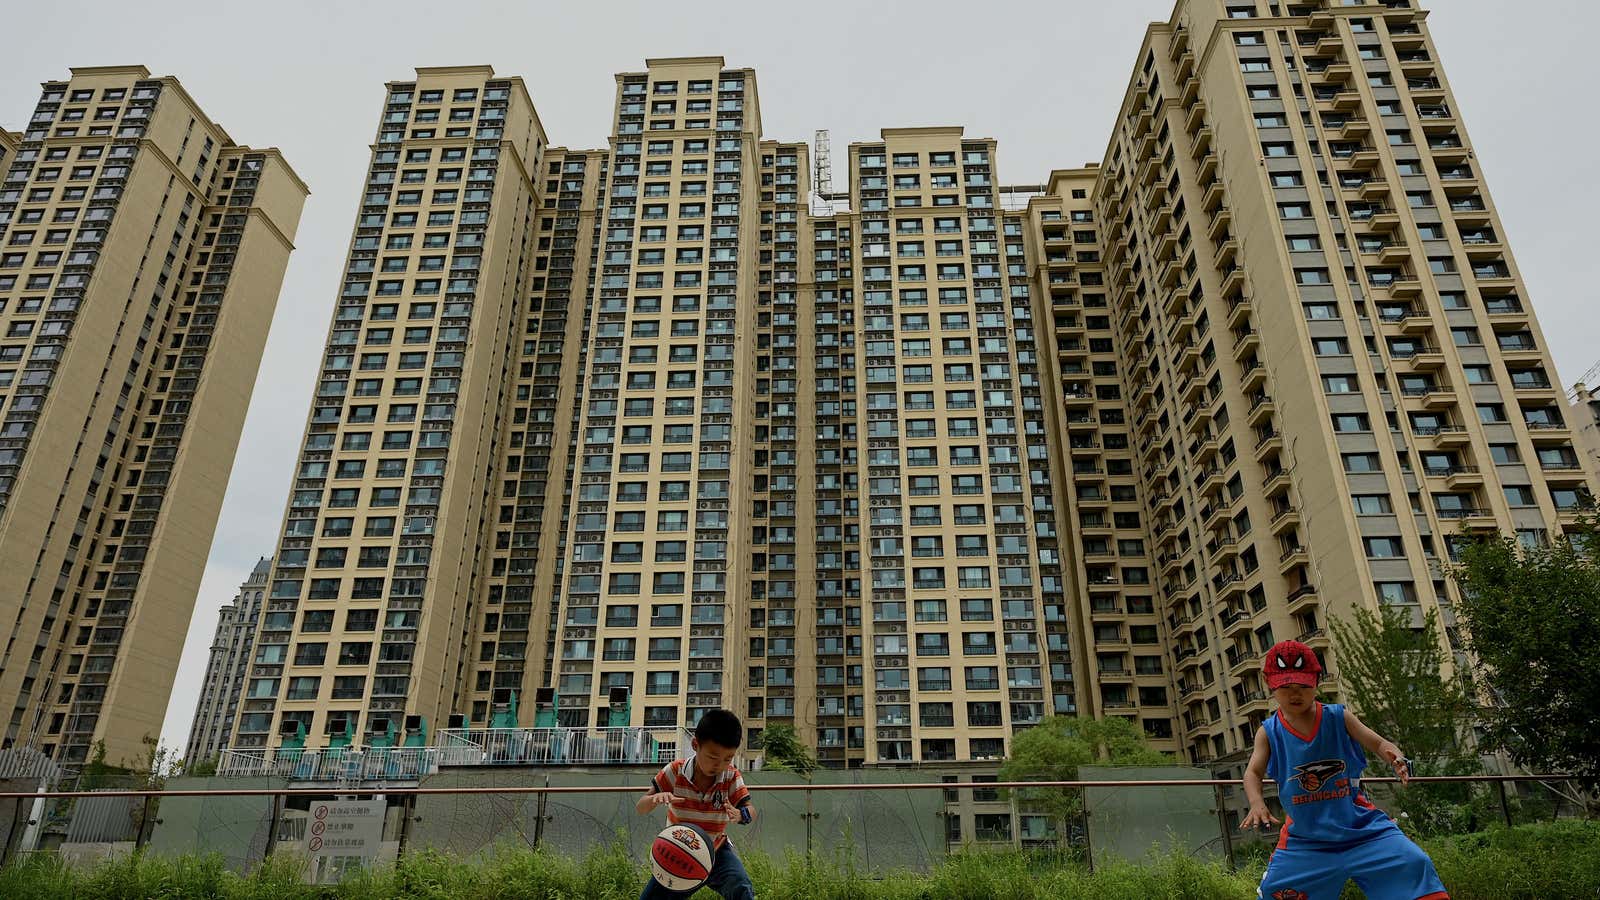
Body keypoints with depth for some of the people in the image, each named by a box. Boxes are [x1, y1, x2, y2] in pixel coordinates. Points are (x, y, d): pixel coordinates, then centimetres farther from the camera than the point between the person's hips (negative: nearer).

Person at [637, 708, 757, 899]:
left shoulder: (732, 777, -13)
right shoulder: (675, 771, -16)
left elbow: (751, 811, -15)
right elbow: (641, 808, -12)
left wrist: (740, 815, -40)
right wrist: (656, 799, -36)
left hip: (716, 851, -1)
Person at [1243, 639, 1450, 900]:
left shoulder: (1338, 717, -4)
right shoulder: (1269, 732, -6)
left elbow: (1379, 744, -8)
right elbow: (1253, 773, -12)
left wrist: (1396, 757, -32)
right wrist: (1257, 804, -32)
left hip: (1361, 826, 0)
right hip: (1304, 838, 0)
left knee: (1413, 864, -14)